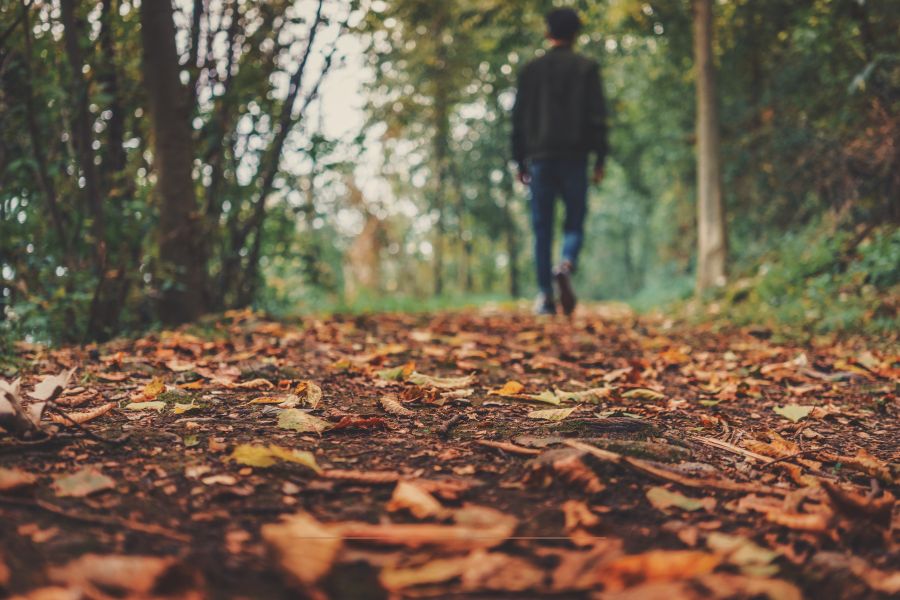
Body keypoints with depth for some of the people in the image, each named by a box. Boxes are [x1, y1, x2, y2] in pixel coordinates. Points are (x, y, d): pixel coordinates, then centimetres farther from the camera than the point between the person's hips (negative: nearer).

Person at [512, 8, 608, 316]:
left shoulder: (530, 69, 9)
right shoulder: (587, 68, 4)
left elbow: (519, 118, 8)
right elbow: (597, 116, -1)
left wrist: (520, 162, 12)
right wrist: (600, 160, 1)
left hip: (539, 157, 1)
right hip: (574, 158, -1)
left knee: (542, 228, 4)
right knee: (574, 223, 7)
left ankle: (545, 297, 0)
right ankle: (566, 265, -24)